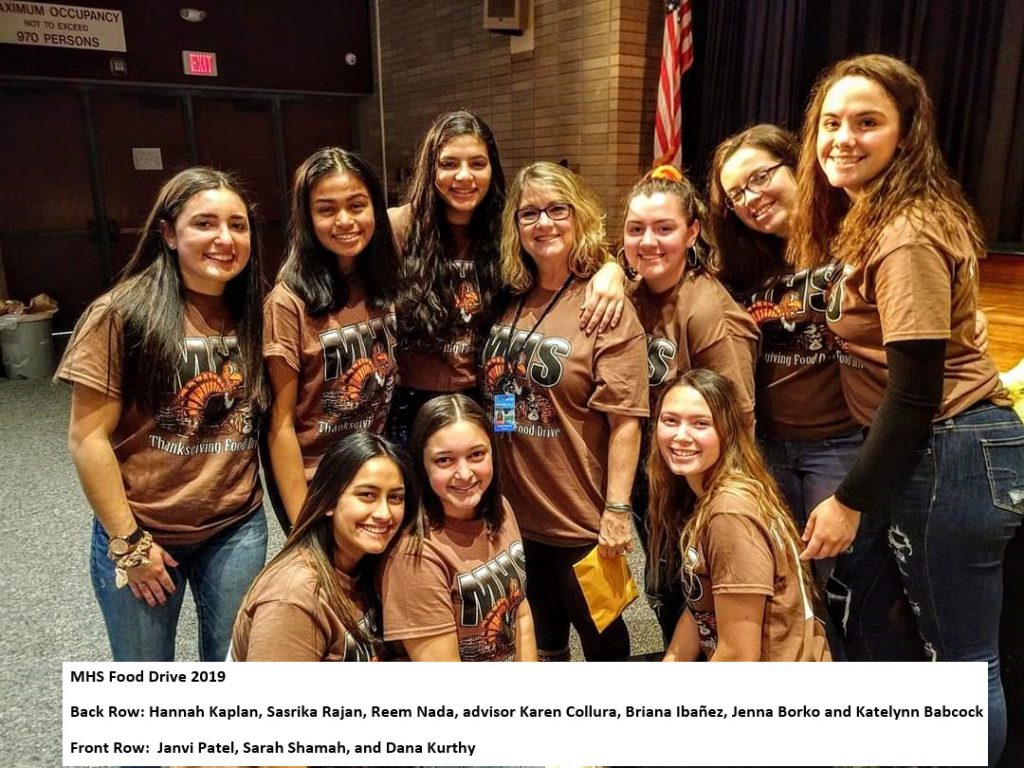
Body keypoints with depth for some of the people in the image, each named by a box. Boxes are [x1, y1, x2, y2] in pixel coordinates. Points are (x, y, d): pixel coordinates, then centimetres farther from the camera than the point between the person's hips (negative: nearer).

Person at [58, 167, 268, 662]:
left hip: (238, 528, 3)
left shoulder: (254, 313, 0)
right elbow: (88, 439, -12)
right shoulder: (121, 314, -13)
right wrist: (128, 541, -10)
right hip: (139, 533, -2)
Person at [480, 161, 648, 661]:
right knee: (541, 633, 25)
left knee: (598, 631, 16)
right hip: (515, 510, 6)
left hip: (582, 519, -5)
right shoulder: (510, 301, 3)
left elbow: (625, 419, -17)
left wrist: (617, 510, -19)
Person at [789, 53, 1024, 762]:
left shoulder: (906, 237, -20)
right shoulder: (865, 219, 10)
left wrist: (851, 500, -15)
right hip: (945, 451, 10)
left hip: (951, 457, -10)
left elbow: (915, 390, -21)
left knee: (964, 654, 6)